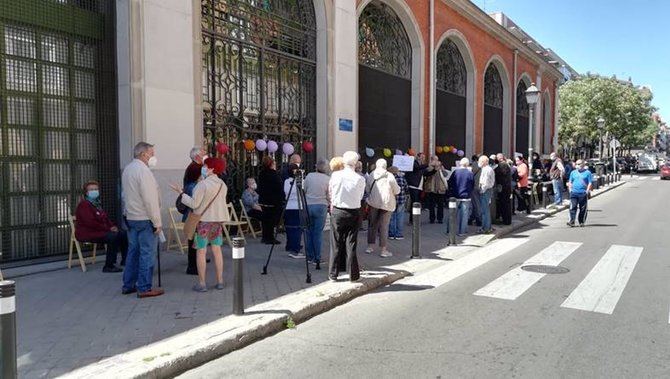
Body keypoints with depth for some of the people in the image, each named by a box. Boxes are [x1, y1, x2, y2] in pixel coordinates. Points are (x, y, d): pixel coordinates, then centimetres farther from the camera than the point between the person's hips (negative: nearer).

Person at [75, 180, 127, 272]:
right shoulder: (84, 204, -12)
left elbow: (105, 218, 20)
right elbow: (90, 223, -22)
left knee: (123, 234, 0)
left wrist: (113, 226, -1)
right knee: (113, 236, -29)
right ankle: (108, 266, -24)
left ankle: (125, 260, 12)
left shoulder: (97, 204, 17)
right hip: (87, 233, -9)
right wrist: (108, 228, -21)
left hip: (99, 231, 9)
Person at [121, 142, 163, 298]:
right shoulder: (143, 171, -17)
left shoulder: (127, 169, 13)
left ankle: (128, 285, 23)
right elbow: (150, 199, -20)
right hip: (145, 219, -9)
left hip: (130, 217, 9)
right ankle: (144, 288, 2)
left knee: (133, 251, 16)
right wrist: (157, 222, -16)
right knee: (147, 253, -3)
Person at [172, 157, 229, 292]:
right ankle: (220, 281, 15)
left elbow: (194, 204, -15)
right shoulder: (222, 184, 5)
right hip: (218, 220, 6)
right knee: (217, 250, 11)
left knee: (201, 251, 1)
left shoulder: (202, 184, -16)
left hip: (204, 220, -6)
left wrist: (181, 193, -6)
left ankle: (201, 283, 5)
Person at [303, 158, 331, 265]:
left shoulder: (309, 176, 1)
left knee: (309, 231, 11)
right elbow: (329, 196, -2)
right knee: (318, 232, 2)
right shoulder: (328, 179, -4)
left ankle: (309, 256, 17)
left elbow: (304, 190, 8)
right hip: (321, 206, -2)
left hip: (308, 205, 2)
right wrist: (329, 206, 14)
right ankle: (317, 258, 5)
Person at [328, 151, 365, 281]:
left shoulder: (335, 175, -7)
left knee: (337, 243, 10)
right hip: (353, 212, -1)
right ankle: (353, 274, 12)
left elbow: (330, 190, 8)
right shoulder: (360, 179, -11)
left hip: (337, 211, 1)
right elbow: (360, 197, 0)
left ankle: (333, 274, 17)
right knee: (351, 244, 6)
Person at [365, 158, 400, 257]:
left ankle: (370, 246, 21)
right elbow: (396, 191, -3)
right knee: (384, 226, 1)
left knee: (373, 224, 15)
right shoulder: (390, 176, -9)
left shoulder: (371, 175, 1)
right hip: (386, 203, -3)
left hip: (373, 203, 3)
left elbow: (367, 189, 10)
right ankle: (383, 250, 4)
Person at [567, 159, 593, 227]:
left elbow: (590, 183, 0)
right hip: (574, 193, 2)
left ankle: (581, 222, 15)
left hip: (583, 194, -2)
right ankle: (572, 221, -9)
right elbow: (570, 182, 18)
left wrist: (587, 191, -9)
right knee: (573, 207, -7)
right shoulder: (573, 172, 13)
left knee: (583, 209, 5)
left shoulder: (587, 173, 3)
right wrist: (570, 189, 5)